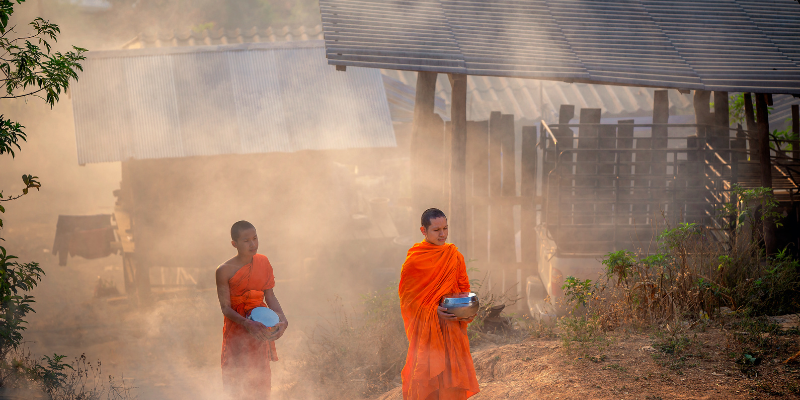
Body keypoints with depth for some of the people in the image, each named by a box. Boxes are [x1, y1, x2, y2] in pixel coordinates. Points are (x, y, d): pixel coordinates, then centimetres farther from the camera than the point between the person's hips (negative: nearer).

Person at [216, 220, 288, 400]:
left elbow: (270, 296, 5)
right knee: (240, 383, -1)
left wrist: (282, 319, -11)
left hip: (261, 327, 4)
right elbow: (225, 308, -13)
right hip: (237, 329, -4)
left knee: (262, 377, 8)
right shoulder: (225, 271, -13)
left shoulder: (263, 262, 1)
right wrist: (247, 323, -29)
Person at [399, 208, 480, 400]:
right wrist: (433, 312, -16)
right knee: (426, 378, -7)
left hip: (452, 325, 4)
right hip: (425, 326, -4)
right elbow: (407, 297, -4)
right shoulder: (415, 260, -4)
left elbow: (464, 289, 16)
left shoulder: (455, 256, 10)